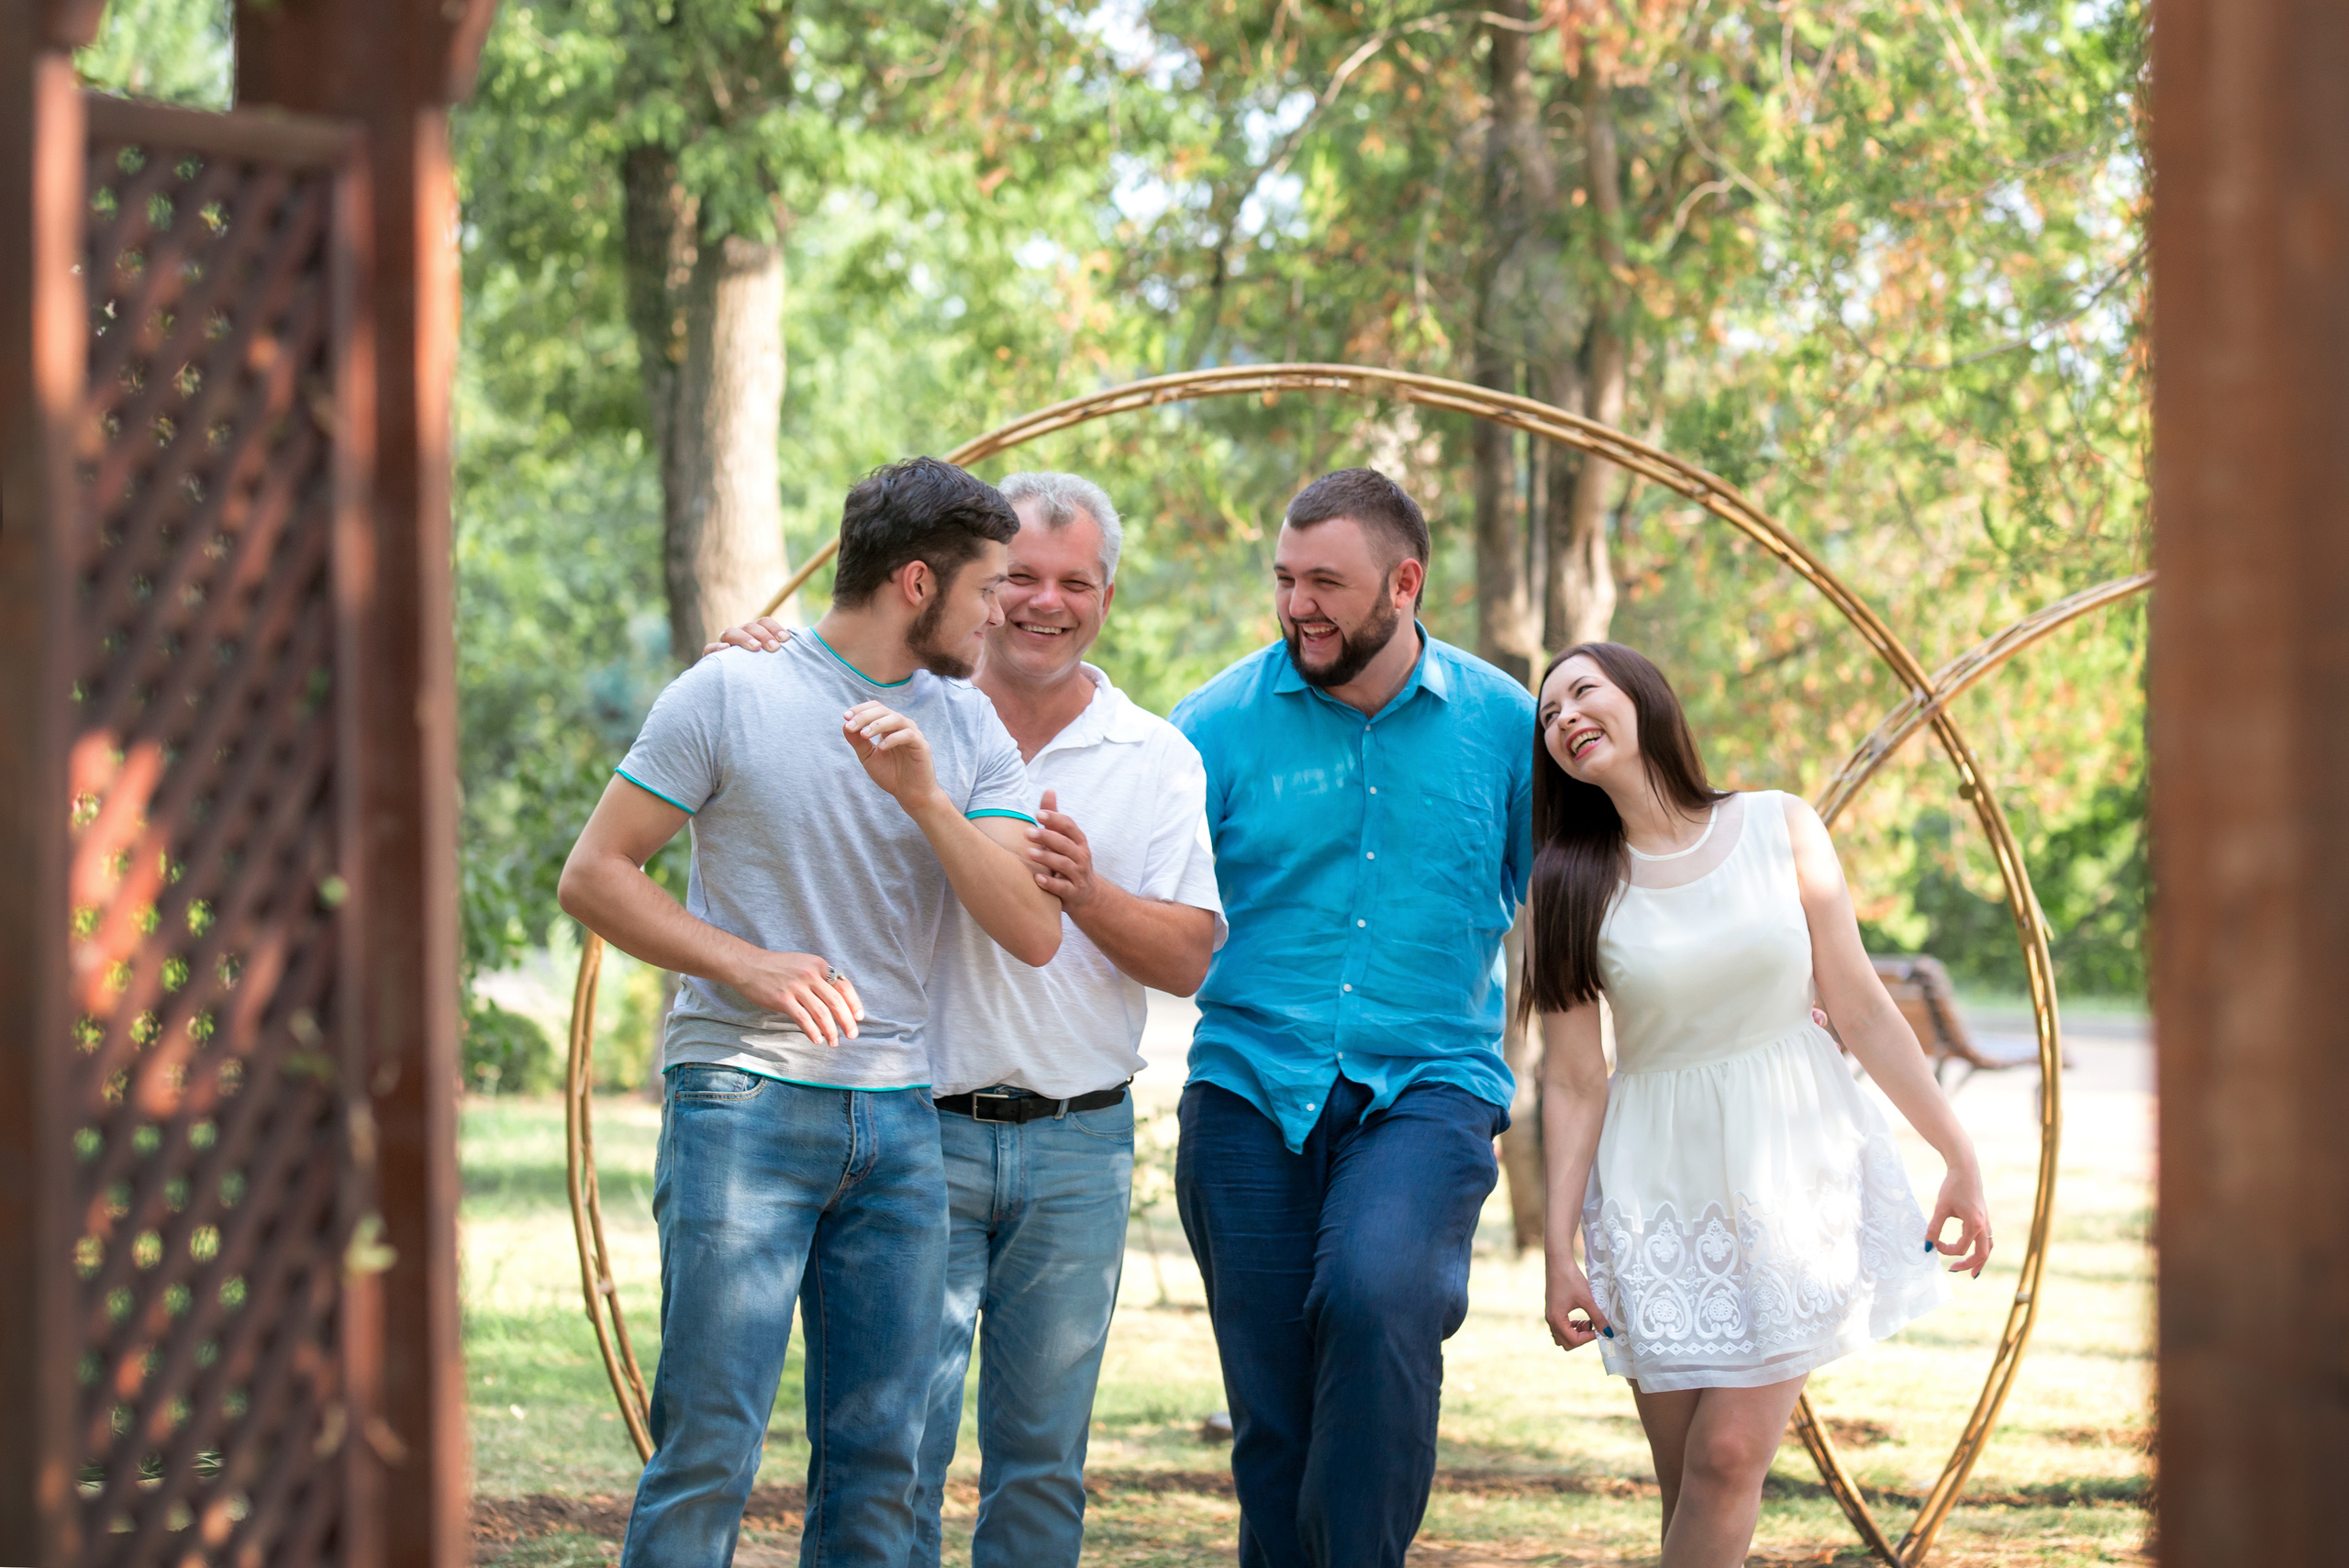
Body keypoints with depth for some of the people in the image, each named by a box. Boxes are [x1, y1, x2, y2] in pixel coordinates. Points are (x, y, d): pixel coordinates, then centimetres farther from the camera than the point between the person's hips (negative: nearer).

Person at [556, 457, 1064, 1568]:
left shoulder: (971, 734, 12)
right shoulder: (729, 696, -1)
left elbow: (1034, 933, 1)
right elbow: (594, 875, -1)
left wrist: (925, 796, -12)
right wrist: (750, 967, -12)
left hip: (898, 1116, 5)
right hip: (744, 1100, -5)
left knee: (879, 1459, 5)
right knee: (709, 1449, -9)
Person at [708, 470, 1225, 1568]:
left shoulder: (1156, 759, 7)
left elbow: (1188, 960, 2)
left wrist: (1085, 891, -17)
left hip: (1077, 1147, 2)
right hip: (923, 1135, -2)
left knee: (1042, 1448, 7)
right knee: (902, 1433, -8)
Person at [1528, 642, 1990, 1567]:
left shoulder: (1780, 828, -1)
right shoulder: (1573, 887, 1)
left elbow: (1863, 1012, 2)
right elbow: (1573, 1083, 1)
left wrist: (1960, 1157, 2)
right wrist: (1558, 1250, -4)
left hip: (1791, 1172, -1)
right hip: (1660, 1186, 1)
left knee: (1728, 1456, -11)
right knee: (1686, 1482, -2)